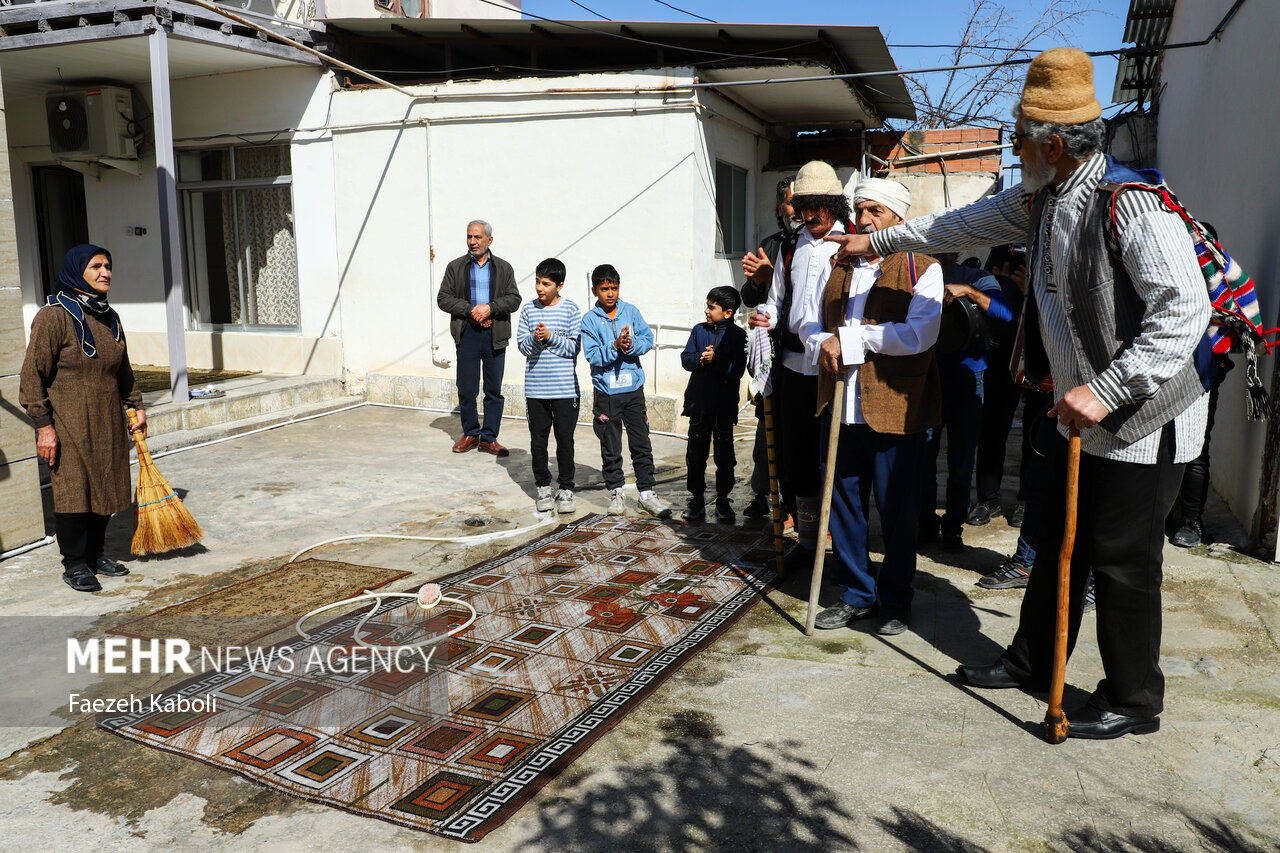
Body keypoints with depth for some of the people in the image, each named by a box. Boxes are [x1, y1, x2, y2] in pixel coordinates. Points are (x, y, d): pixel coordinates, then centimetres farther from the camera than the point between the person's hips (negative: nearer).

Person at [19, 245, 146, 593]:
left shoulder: (110, 317, 10)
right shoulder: (53, 316, -11)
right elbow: (33, 375, -12)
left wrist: (136, 406, 19)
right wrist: (44, 426, -15)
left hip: (107, 424, 7)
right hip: (68, 424, -6)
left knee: (104, 487, 10)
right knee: (72, 491, -3)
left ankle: (95, 554, 24)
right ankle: (75, 565, 8)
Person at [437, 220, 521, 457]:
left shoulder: (504, 268, 9)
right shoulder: (455, 267, 8)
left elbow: (514, 299, 1)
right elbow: (443, 298, 2)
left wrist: (489, 308, -15)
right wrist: (471, 310, -11)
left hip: (495, 336, 0)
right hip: (467, 334, 0)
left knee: (494, 390, 3)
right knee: (466, 389, 3)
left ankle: (489, 438, 11)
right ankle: (470, 434, 19)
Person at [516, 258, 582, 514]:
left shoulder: (570, 309, -3)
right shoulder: (528, 309, 4)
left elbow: (573, 348, -6)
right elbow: (523, 346, 2)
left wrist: (550, 336, -18)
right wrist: (535, 338, -18)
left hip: (565, 387, -2)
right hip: (535, 388, 2)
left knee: (565, 439, 4)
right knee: (538, 440, 8)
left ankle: (565, 488, 17)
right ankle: (543, 487, 22)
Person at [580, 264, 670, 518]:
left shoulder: (631, 311, 4)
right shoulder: (589, 320, -3)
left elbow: (648, 339, 0)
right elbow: (593, 356, -10)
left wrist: (630, 345, -17)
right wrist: (615, 347, -24)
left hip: (634, 388, 2)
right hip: (606, 392, -2)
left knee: (641, 443, 4)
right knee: (610, 447, 7)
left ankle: (647, 492, 12)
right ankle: (616, 493, 20)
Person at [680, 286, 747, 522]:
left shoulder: (737, 335, -4)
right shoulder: (699, 330, 7)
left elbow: (736, 370, -13)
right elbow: (685, 359, 1)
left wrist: (715, 360, -24)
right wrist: (700, 359, -19)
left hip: (724, 406, -3)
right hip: (698, 403, 3)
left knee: (724, 454, 5)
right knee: (695, 453, 7)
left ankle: (723, 499, 17)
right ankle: (697, 497, 18)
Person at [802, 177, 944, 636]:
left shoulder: (922, 270, -2)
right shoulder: (839, 267, 16)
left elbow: (918, 334, -16)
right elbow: (808, 323, 17)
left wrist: (848, 337, -15)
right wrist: (824, 346, -6)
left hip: (895, 409, -5)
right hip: (841, 407, 5)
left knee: (896, 509, 5)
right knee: (844, 503, 11)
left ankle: (895, 599, 22)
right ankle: (856, 593, 26)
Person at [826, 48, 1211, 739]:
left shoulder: (1131, 204, -22)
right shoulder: (1040, 200, 6)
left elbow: (1185, 308, -27)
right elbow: (965, 225, 20)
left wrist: (1105, 389, -31)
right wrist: (879, 240, 26)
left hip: (1142, 421, -8)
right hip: (1085, 419, 9)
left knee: (1122, 564, 2)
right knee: (1059, 545, 17)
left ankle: (1132, 703, 20)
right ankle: (1032, 661, 33)